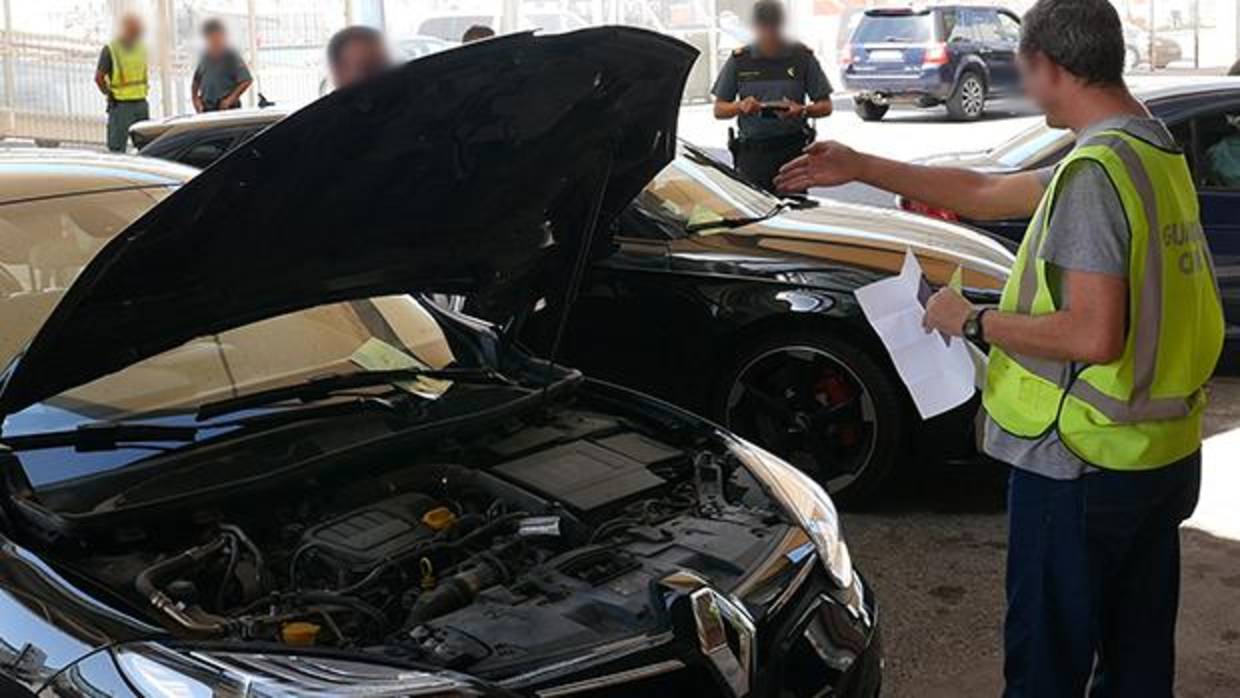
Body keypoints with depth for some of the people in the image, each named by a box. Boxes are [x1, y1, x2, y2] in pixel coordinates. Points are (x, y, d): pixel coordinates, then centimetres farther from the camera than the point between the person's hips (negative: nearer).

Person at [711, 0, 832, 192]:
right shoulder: (739, 60, 7)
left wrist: (803, 110, -16)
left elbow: (825, 106, 6)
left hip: (793, 148, 0)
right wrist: (740, 106, -14)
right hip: (751, 150, 1)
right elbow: (718, 110, 8)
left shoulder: (802, 56, 5)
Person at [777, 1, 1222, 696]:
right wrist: (859, 167, 16)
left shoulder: (1094, 172, -21)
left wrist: (973, 321, -14)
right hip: (1169, 454, 9)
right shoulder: (1157, 151, 10)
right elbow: (986, 193, 16)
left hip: (1083, 463, -9)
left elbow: (1093, 335, -28)